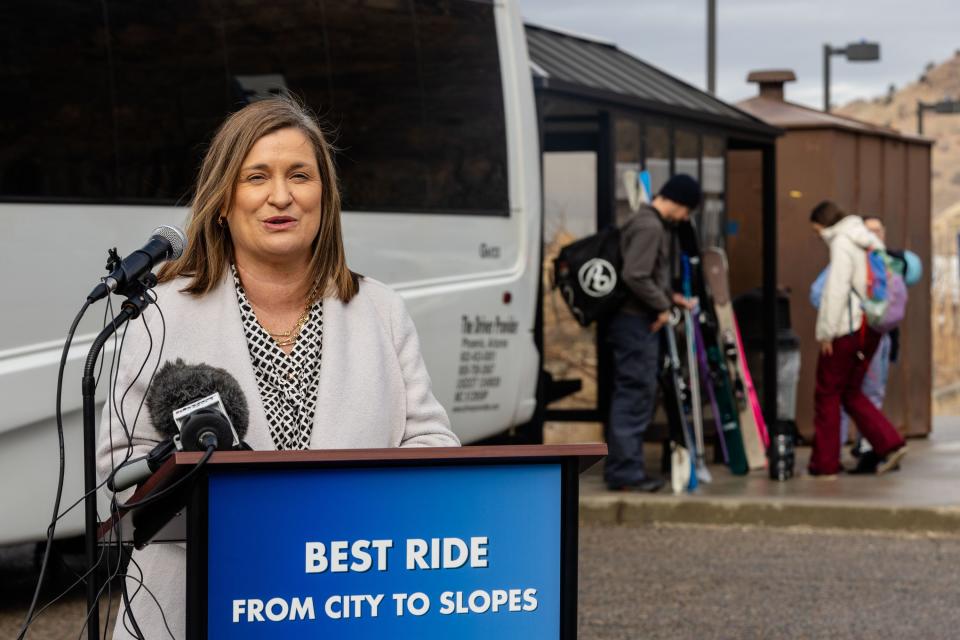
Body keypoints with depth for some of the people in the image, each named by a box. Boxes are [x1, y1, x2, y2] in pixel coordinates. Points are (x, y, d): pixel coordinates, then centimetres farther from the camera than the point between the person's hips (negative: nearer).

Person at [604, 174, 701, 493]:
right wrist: (662, 305, -14)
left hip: (638, 320, 11)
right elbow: (635, 276, -25)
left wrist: (669, 295, 16)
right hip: (636, 322, -11)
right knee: (635, 393, -8)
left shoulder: (651, 223, 17)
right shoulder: (650, 227, -17)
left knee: (634, 395, 14)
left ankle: (623, 467, 19)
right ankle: (625, 471, -5)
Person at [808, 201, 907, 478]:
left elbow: (836, 290, -18)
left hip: (846, 328, -8)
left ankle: (825, 463, 6)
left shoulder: (842, 244, -11)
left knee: (827, 394, 2)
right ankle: (889, 444, 2)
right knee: (851, 393, 15)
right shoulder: (871, 242, 15)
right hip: (870, 329, 8)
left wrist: (826, 332, -15)